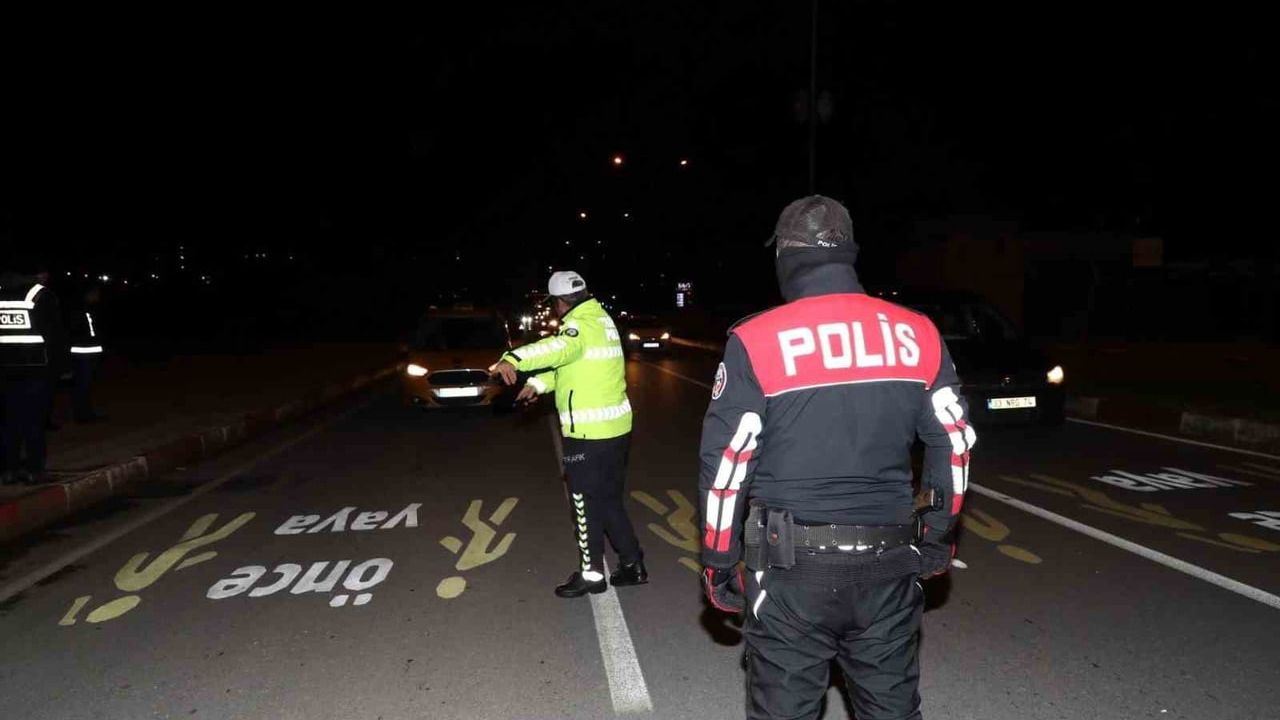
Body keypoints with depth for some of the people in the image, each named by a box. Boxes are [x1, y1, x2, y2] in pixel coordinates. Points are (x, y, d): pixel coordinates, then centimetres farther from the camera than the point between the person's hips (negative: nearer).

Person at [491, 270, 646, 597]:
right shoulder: (601, 319, 14)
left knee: (586, 503, 4)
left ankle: (592, 574, 15)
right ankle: (632, 564, 26)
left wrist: (514, 360, -53)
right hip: (615, 427, 9)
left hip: (589, 433, -9)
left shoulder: (582, 325, -16)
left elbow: (559, 347, -40)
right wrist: (537, 384, 19)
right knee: (610, 500, 19)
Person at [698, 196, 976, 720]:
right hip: (889, 563, 4)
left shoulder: (756, 341, -11)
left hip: (791, 564, -3)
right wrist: (938, 536, 21)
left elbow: (726, 462, -10)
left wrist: (717, 560, 2)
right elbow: (954, 444, 7)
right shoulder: (918, 334, 0)